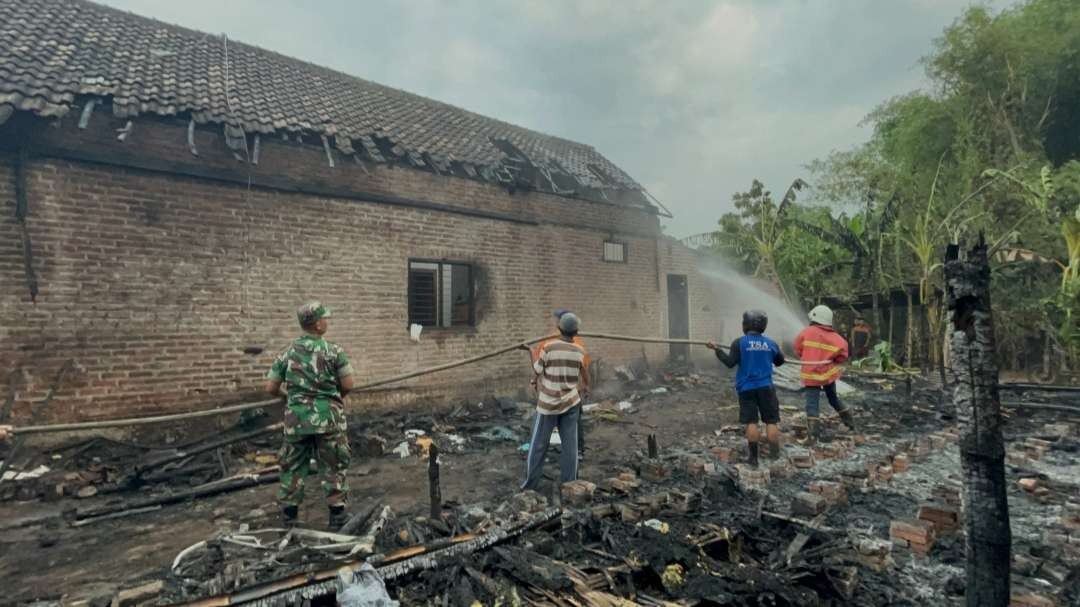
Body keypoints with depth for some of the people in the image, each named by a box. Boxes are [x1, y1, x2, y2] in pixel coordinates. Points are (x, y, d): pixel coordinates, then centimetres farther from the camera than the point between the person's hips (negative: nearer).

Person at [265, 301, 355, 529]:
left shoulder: (288, 352, 2)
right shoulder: (333, 350, -8)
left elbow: (271, 388, 3)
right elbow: (348, 385, -10)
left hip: (296, 418, 3)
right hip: (328, 418, -3)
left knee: (293, 466, 15)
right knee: (333, 467, 8)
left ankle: (288, 516, 23)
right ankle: (337, 516, 13)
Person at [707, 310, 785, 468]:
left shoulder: (739, 343, -8)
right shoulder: (771, 343, 3)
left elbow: (730, 363, -12)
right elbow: (780, 361, 17)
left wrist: (717, 350, -4)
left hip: (747, 388, -1)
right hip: (765, 387, 2)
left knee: (751, 422, 2)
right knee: (771, 421, 8)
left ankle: (753, 457, 6)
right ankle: (774, 453, 9)